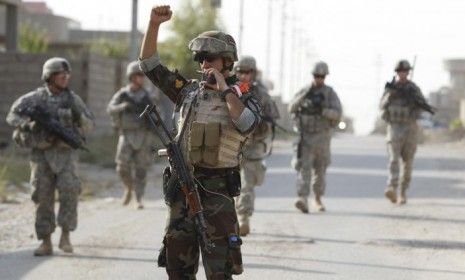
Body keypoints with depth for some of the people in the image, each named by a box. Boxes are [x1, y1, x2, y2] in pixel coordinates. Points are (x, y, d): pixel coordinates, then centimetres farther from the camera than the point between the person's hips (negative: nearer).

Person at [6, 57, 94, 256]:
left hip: (65, 153, 0)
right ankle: (46, 244, 7)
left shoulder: (72, 99, 4)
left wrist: (79, 117, -15)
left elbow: (89, 125, 8)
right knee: (43, 197, -1)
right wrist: (29, 125, -23)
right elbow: (12, 116, -3)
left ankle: (65, 237, -7)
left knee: (69, 191, -18)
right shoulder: (35, 98, 0)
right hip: (41, 154, 0)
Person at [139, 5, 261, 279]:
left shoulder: (243, 96, -1)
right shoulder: (190, 91, 11)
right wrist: (155, 24, -2)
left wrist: (224, 89, -16)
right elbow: (150, 64, 10)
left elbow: (247, 124, -24)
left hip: (217, 188, -5)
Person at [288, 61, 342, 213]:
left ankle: (318, 199, 29)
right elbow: (292, 108, -8)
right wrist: (305, 96, -21)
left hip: (322, 136, 0)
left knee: (320, 169, 11)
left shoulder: (330, 93, -1)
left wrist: (322, 110, -27)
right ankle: (303, 199, -26)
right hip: (305, 136, 0)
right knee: (304, 167, -14)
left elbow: (337, 114, -11)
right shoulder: (304, 91, 4)